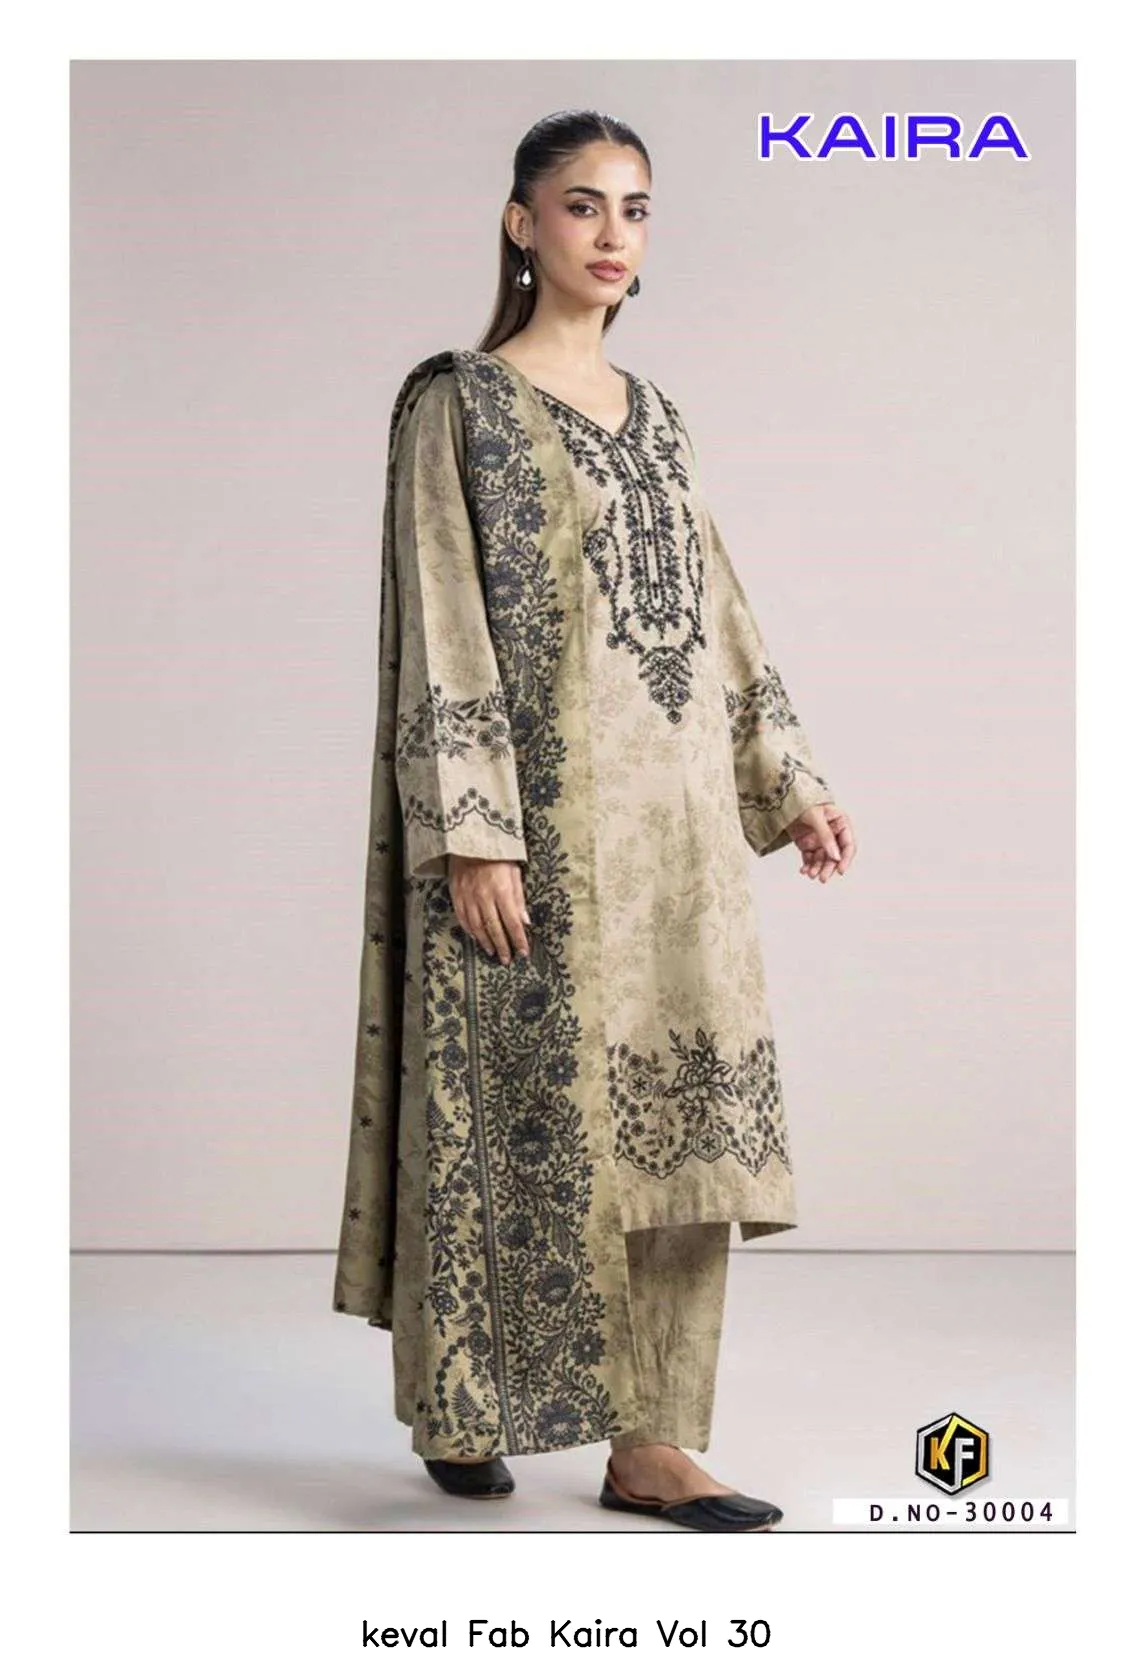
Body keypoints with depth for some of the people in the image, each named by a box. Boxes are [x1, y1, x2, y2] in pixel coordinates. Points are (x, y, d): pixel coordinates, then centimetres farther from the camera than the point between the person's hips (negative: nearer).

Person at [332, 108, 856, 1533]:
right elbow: (441, 627, -11)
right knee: (518, 1105, 1)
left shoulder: (650, 412, 16)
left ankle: (649, 1441, 10)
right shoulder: (456, 402, -4)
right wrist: (471, 832, -18)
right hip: (538, 807, -6)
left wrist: (789, 778, 15)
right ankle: (459, 1413, 19)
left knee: (681, 1112, 2)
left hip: (675, 815, 6)